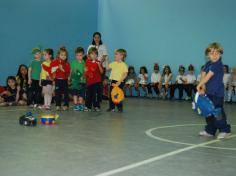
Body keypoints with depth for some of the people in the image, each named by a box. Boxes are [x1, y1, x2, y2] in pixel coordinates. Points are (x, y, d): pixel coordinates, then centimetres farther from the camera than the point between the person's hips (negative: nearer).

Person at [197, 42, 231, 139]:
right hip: (209, 92, 8)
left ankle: (224, 130, 9)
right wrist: (203, 87, -11)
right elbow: (203, 75, 2)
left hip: (217, 92, -8)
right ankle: (210, 131, 23)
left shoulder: (218, 64, -15)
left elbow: (208, 76, -19)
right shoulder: (208, 64, 9)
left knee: (217, 112, -5)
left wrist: (199, 85, -16)